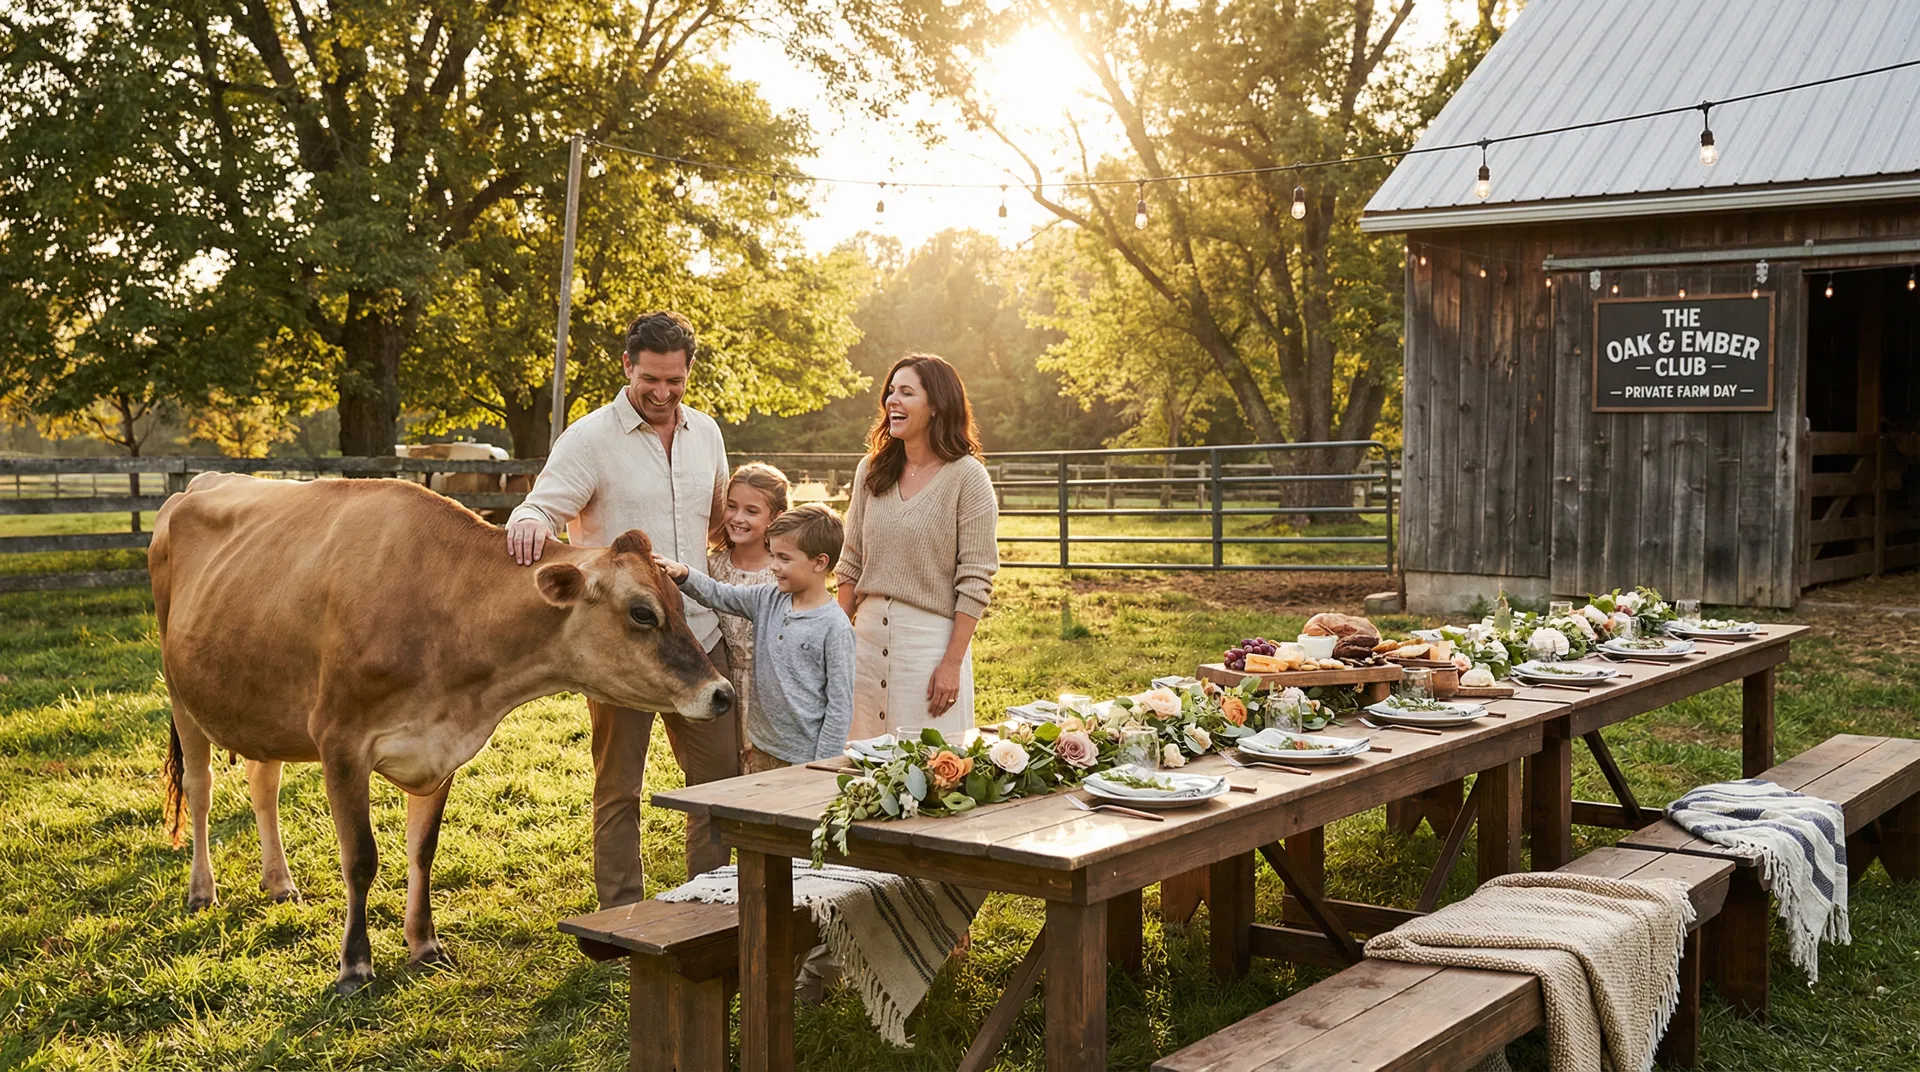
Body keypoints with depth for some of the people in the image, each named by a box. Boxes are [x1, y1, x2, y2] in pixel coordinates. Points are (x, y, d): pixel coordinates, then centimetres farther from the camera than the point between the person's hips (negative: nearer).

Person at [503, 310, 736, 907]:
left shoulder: (705, 434, 8)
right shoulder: (589, 439, -8)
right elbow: (539, 510, -19)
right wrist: (528, 523, -42)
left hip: (699, 637, 5)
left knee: (721, 774, 10)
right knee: (618, 786, 7)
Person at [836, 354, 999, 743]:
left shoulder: (967, 476, -7)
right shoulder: (871, 471, 8)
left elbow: (976, 581, -9)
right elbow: (851, 564, 14)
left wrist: (952, 663, -13)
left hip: (932, 636, -5)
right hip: (869, 634, 5)